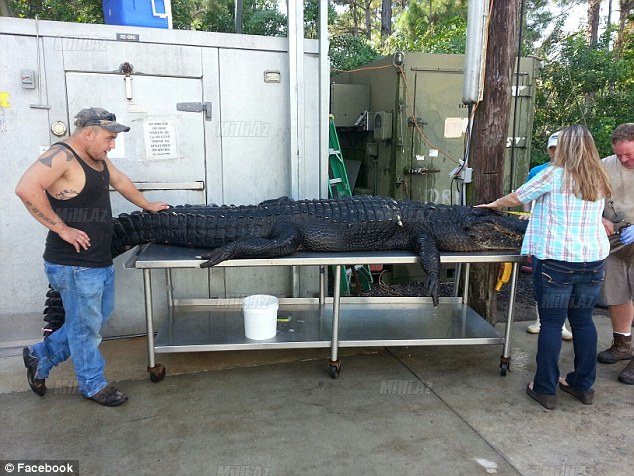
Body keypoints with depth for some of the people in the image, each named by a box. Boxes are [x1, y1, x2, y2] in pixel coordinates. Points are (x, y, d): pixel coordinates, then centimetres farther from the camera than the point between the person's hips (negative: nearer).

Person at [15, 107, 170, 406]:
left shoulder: (98, 158, 11)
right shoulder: (61, 156, -17)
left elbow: (121, 182, 27)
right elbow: (26, 189, -30)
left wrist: (147, 206, 37)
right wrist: (62, 228, -24)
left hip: (101, 260, 10)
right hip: (74, 264, -9)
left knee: (98, 317, 21)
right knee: (86, 326, 7)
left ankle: (40, 356, 38)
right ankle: (93, 385, 27)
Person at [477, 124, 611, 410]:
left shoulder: (554, 175, -10)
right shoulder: (599, 181, 8)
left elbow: (516, 197, -1)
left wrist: (495, 204, 20)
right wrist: (539, 215, 31)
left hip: (556, 260, -5)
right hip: (594, 260, 6)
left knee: (551, 323, 2)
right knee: (583, 321, 15)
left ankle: (545, 390, 11)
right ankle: (583, 386, 27)